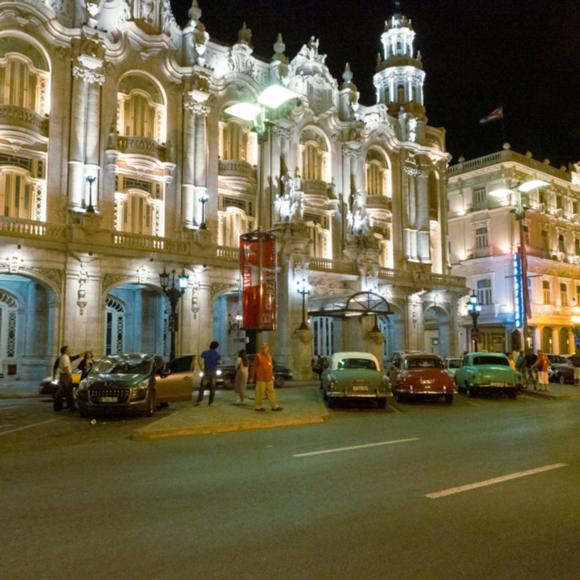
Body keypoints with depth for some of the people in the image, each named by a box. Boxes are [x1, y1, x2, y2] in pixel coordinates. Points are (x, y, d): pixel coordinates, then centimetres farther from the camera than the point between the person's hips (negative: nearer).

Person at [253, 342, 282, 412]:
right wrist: (255, 377, -7)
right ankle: (258, 406, 9)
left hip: (269, 378, 7)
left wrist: (272, 375, 16)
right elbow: (255, 367, -6)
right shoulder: (258, 356, -8)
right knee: (260, 392, -1)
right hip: (261, 378, -7)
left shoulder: (269, 356, 13)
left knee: (271, 392, 8)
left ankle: (274, 406, 11)